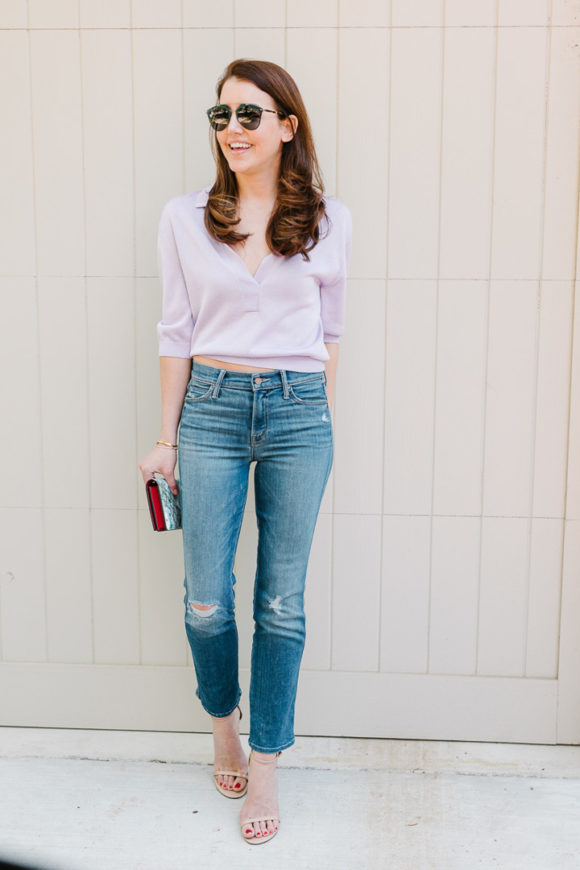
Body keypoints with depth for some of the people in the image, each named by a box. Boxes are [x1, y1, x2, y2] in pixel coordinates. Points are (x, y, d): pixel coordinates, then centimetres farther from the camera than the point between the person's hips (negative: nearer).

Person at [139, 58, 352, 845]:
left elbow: (329, 329, 10)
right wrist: (166, 437, 5)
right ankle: (222, 718, 35)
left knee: (282, 602, 5)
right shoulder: (184, 218, 3)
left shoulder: (328, 220, 3)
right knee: (207, 599, 5)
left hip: (298, 411, 0)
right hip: (212, 407, 0)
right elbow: (176, 332, 4)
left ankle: (265, 764, 21)